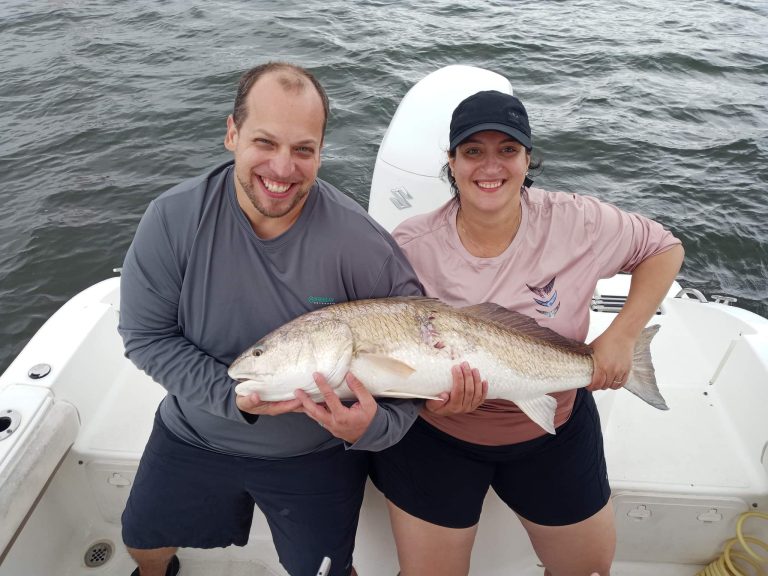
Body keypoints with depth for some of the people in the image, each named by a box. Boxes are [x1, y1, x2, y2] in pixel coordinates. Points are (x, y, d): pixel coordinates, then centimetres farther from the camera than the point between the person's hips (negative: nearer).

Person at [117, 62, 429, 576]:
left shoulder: (362, 244, -26)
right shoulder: (174, 219, -21)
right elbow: (145, 336, -14)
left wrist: (374, 426, -36)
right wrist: (232, 395, -27)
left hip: (317, 455, -2)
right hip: (193, 436, 3)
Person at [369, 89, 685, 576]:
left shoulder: (576, 223, -16)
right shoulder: (411, 246, -18)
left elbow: (666, 249, -1)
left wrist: (622, 336, -15)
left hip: (554, 428, 2)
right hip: (435, 435, -1)